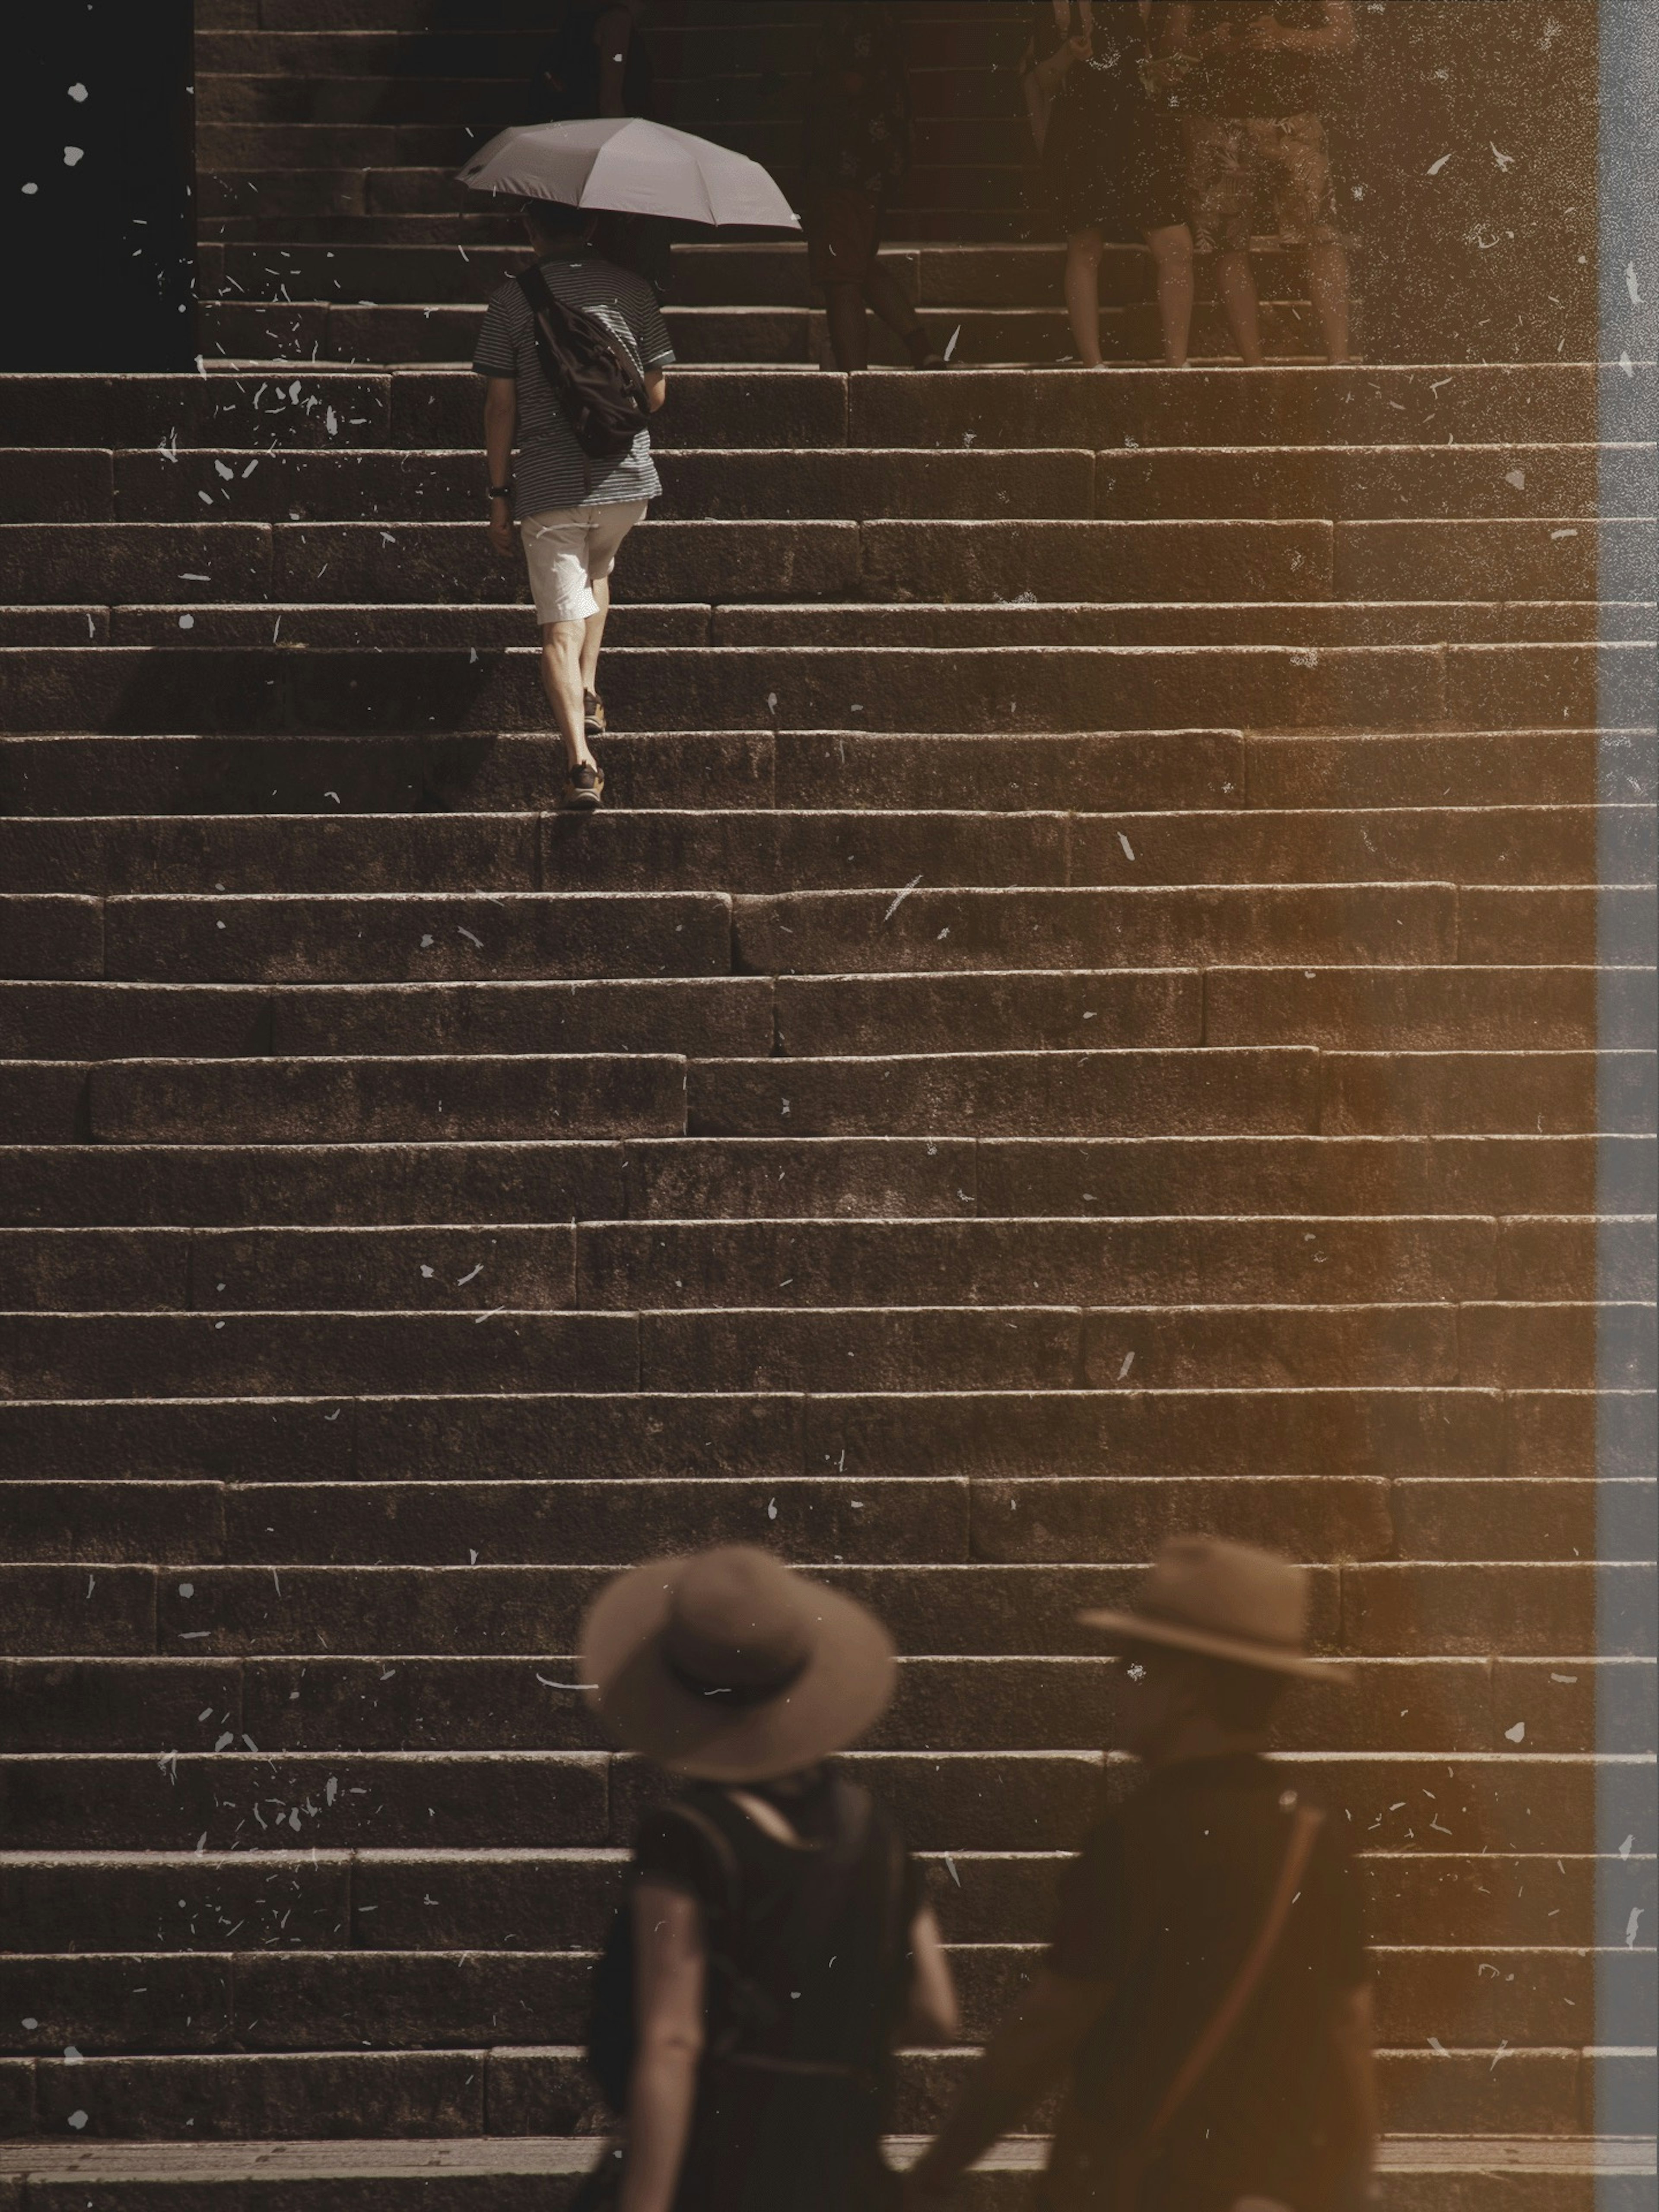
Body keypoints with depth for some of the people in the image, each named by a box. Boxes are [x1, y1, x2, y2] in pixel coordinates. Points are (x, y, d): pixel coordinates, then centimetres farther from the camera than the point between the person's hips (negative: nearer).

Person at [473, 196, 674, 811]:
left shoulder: (514, 299, -2)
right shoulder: (631, 291, 3)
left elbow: (500, 404, -2)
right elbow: (656, 393, 9)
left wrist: (499, 492, 5)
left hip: (548, 484, -2)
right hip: (627, 481, 2)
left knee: (561, 624, -4)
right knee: (596, 571, 33)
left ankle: (580, 758, -19)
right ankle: (588, 692, 23)